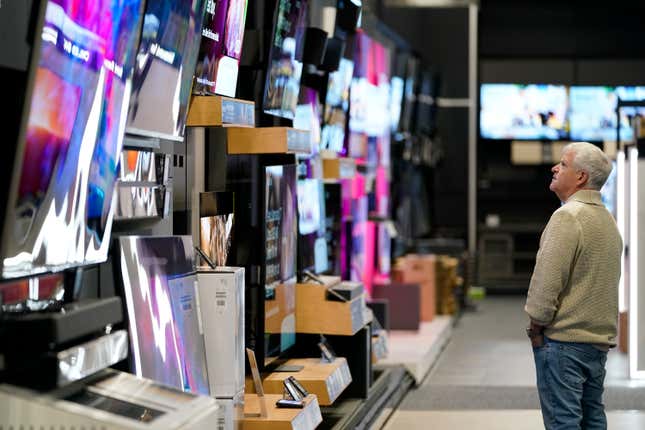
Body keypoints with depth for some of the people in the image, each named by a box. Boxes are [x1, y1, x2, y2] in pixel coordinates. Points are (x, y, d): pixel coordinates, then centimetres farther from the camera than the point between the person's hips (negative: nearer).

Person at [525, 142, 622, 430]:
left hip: (564, 340, -9)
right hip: (600, 339, 9)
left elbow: (548, 279, -18)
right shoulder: (608, 220, 15)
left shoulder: (568, 216, -15)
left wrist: (536, 326, -8)